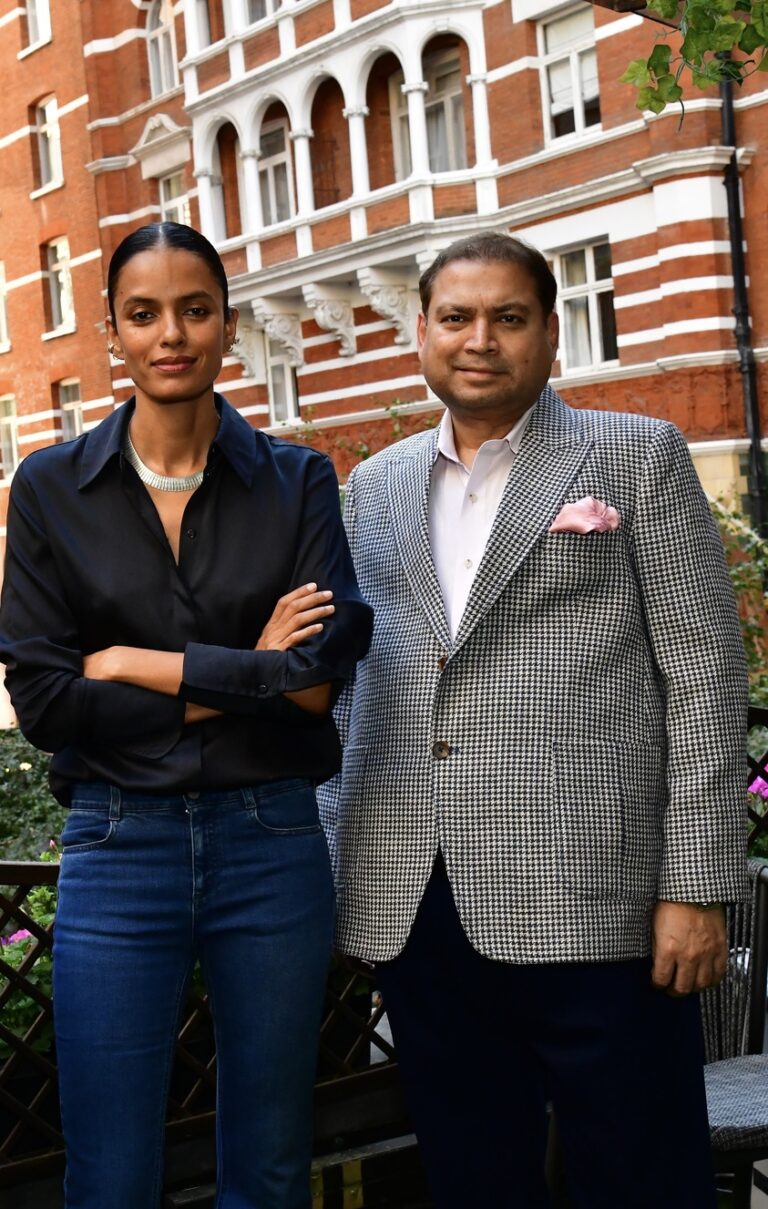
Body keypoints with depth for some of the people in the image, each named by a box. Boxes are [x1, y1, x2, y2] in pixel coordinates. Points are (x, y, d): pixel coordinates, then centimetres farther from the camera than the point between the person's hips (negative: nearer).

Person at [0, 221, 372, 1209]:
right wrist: (246, 680, -9)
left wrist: (130, 664, -9)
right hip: (118, 848, 0)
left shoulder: (297, 481, 1)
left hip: (271, 842, 1)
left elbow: (322, 677, -11)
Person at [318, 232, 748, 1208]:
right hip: (408, 904, 4)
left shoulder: (638, 457, 5)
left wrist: (696, 884, -8)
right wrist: (333, 864, 11)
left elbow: (705, 672, -1)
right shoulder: (373, 488, 16)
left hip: (588, 897, -3)